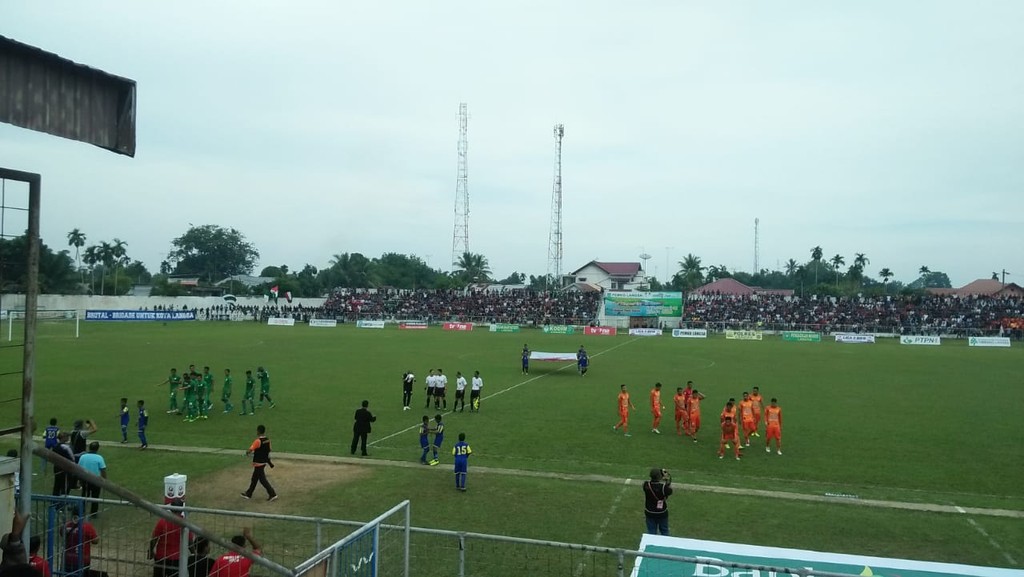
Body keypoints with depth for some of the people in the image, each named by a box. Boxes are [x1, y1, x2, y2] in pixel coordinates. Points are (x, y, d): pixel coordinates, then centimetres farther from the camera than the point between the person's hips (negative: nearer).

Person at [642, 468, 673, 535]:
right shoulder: (664, 487, -28)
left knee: (651, 532, 15)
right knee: (664, 531, 21)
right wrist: (668, 482, 1)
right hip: (662, 513, -2)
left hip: (650, 513, 2)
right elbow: (670, 491, -7)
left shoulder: (646, 485, -20)